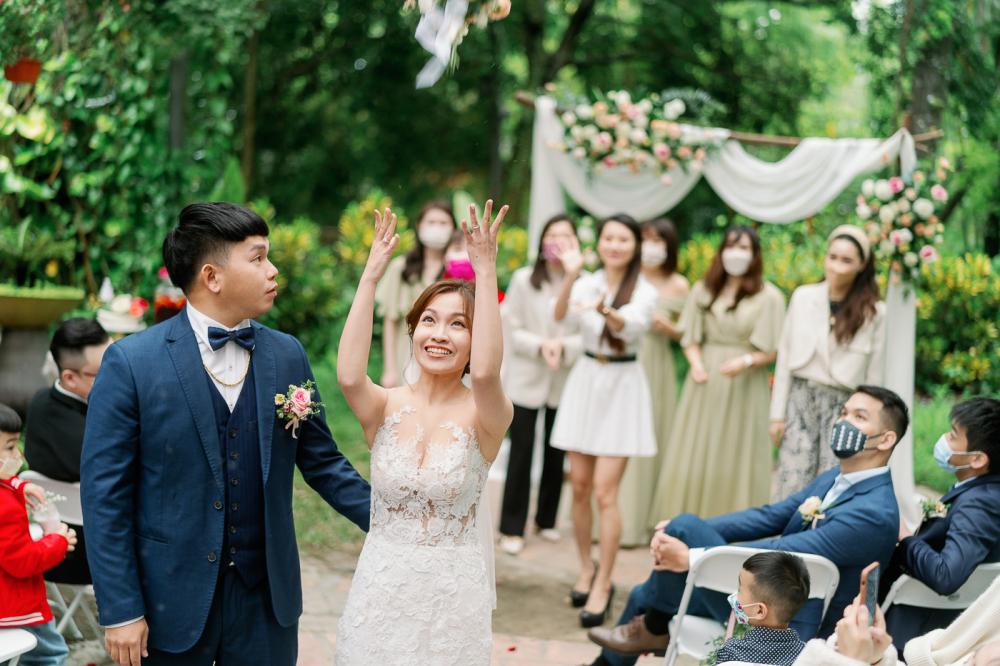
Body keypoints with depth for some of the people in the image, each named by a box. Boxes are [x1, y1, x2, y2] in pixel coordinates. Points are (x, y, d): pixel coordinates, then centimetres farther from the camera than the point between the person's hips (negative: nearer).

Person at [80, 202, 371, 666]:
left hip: (267, 597, 3)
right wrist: (120, 610, -10)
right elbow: (105, 494, -8)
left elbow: (322, 462, 11)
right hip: (172, 605, -3)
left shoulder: (288, 355, 4)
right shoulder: (130, 363, -9)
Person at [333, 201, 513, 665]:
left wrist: (485, 272, -30)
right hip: (381, 589, 2)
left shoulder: (484, 416, -8)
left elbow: (485, 373, -31)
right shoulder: (386, 408, -3)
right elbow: (349, 376, -25)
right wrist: (371, 276, -23)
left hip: (452, 596, -1)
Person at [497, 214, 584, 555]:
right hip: (526, 378, -1)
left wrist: (564, 346, -20)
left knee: (556, 453, 11)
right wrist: (540, 345, -18)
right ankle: (512, 528, 9)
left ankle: (546, 520, 28)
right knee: (521, 451, 0)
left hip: (564, 382, 1)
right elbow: (511, 328, -2)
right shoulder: (524, 280, -3)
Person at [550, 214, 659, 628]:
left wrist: (603, 308, -46)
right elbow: (561, 315, -16)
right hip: (586, 380, 4)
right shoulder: (587, 284, 3)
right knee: (580, 486, 8)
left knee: (605, 490, -9)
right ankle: (586, 569, 26)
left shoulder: (645, 292, -5)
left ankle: (603, 584, 0)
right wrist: (570, 276, -32)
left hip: (621, 387, -4)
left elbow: (631, 326, -26)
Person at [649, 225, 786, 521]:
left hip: (744, 386, -3)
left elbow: (772, 351, -4)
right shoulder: (703, 290, 11)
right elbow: (690, 337, 11)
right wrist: (696, 363, -8)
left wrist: (746, 361, -20)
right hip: (705, 383, 3)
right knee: (694, 458, 2)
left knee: (735, 460, -1)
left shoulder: (769, 297, -1)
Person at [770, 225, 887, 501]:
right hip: (801, 398, 1)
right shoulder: (803, 297, 4)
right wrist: (778, 414, 6)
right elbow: (785, 357, 8)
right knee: (791, 488, -4)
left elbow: (873, 375, 2)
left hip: (844, 406, -1)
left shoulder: (874, 312, -1)